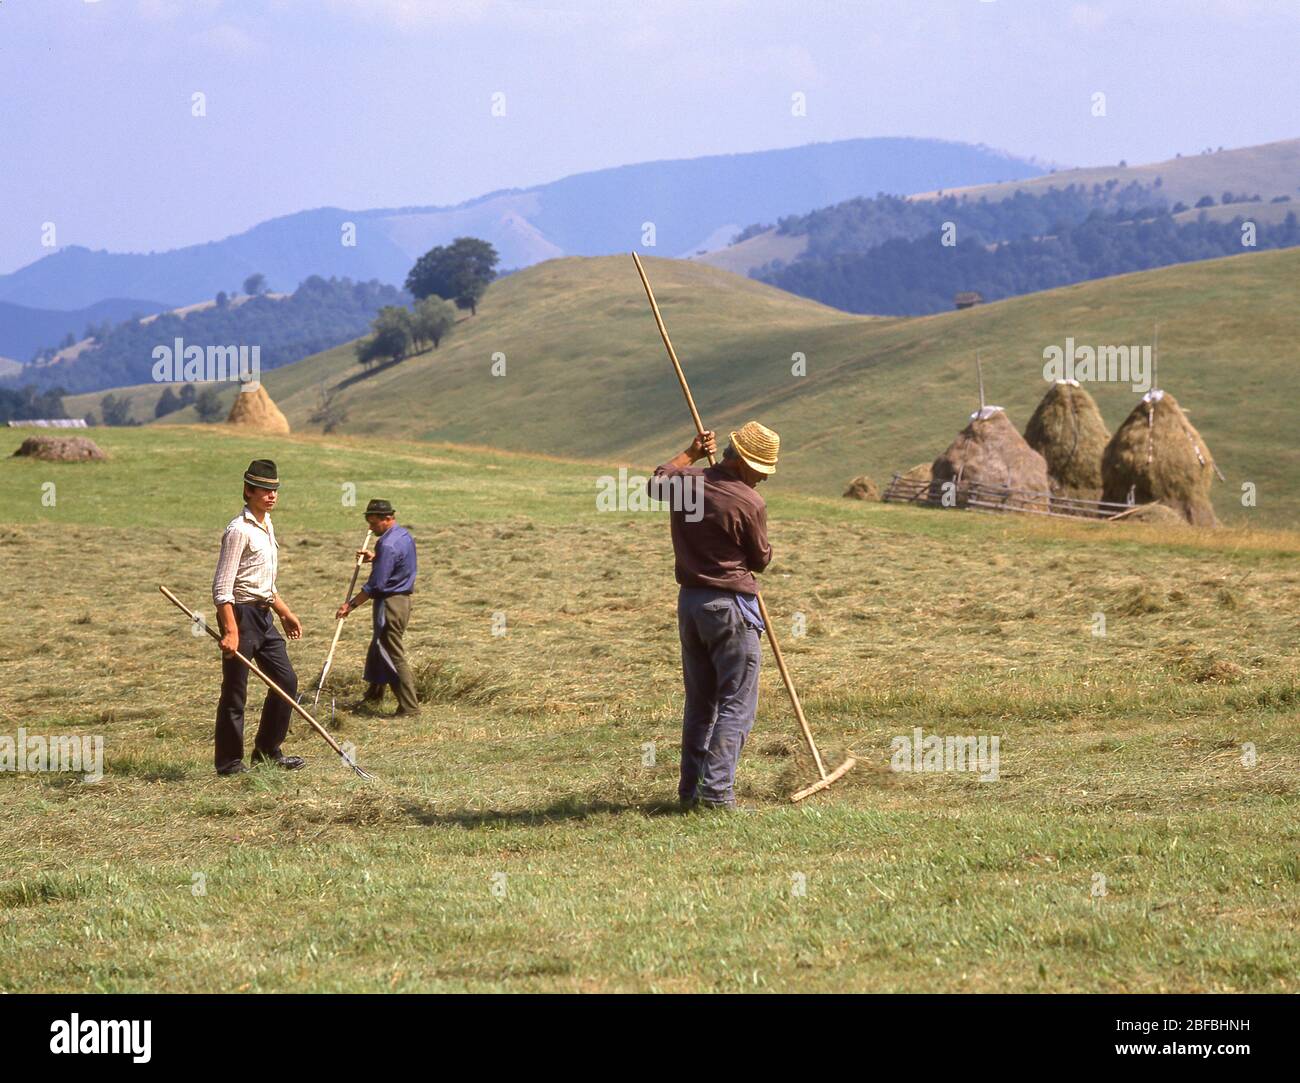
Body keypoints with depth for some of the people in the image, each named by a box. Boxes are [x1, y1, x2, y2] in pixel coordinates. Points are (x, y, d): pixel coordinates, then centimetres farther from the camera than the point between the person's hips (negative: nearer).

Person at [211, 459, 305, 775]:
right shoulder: (239, 530, -16)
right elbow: (222, 588, -20)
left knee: (286, 681, 12)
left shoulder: (266, 526, 13)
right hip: (240, 615, -9)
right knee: (235, 691, -2)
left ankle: (267, 752, 23)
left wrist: (285, 613, 26)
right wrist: (230, 632, -27)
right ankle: (229, 762, 6)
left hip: (263, 615, 9)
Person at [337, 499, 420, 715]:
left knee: (394, 655, -7)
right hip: (403, 598, 10)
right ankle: (373, 698, 32)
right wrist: (375, 558, 12)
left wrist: (351, 605, -17)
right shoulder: (404, 535, 9)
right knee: (377, 651, 21)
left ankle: (409, 706, -8)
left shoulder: (388, 545, -21)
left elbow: (376, 585, -23)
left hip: (390, 603, -10)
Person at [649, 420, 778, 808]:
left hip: (689, 600, 7)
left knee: (699, 701, 16)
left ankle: (690, 787, 18)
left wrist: (690, 455, 37)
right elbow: (761, 559, -2)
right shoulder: (749, 503, -16)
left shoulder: (685, 482, 2)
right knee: (737, 703, -2)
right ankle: (716, 788, -11)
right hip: (730, 605, -7)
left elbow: (657, 482, 27)